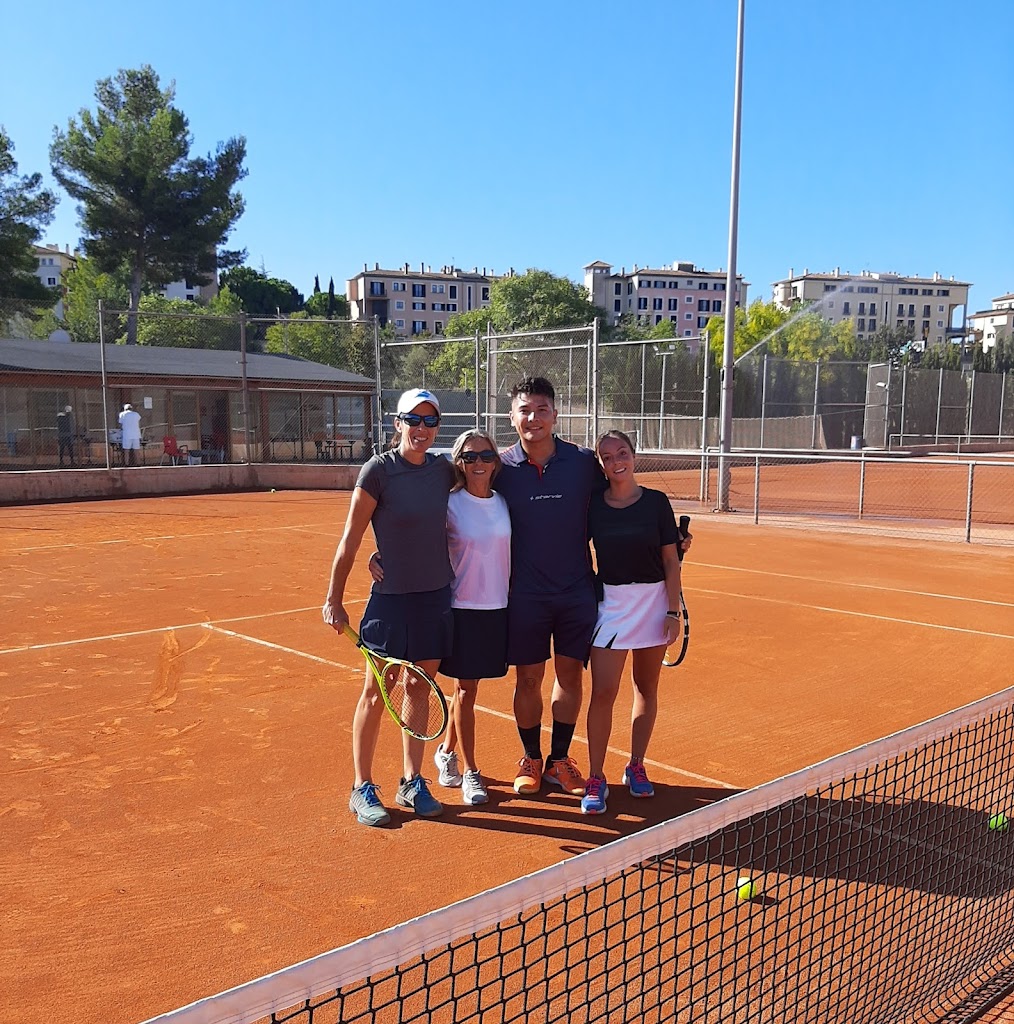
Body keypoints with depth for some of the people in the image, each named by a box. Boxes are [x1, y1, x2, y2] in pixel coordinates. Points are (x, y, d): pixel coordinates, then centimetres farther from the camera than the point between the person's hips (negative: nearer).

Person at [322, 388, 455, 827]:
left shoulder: (443, 469, 3)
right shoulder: (378, 470, -11)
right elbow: (350, 540, -8)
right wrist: (334, 599, -7)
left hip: (436, 595, 5)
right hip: (391, 596, -5)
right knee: (376, 694, 4)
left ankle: (412, 782, 26)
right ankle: (362, 789, 18)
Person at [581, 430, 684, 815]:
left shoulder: (656, 502, -3)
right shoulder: (592, 504, -2)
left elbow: (671, 561, -1)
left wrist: (673, 611, -5)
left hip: (653, 601, 1)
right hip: (609, 601, 0)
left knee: (646, 688, 11)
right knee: (603, 691, -5)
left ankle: (636, 767, 26)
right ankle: (596, 777, 5)